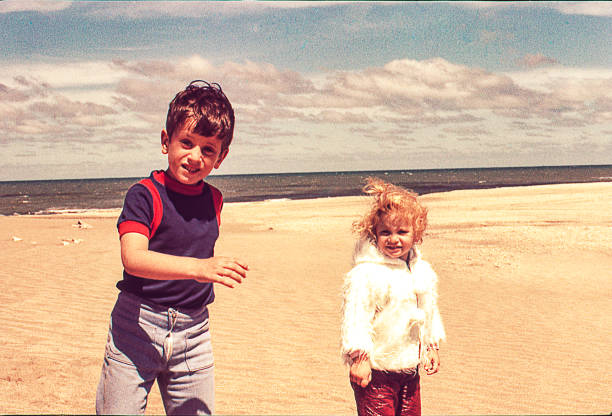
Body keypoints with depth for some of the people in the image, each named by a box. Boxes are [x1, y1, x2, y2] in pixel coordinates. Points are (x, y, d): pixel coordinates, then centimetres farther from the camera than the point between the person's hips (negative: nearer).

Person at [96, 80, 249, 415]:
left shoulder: (213, 200, 6)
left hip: (193, 332, 5)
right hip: (137, 326, -4)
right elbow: (132, 258, -28)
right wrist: (198, 267, -38)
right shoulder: (144, 195, -12)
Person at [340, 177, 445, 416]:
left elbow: (430, 309, 19)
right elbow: (355, 316, -21)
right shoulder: (365, 274, -19)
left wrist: (432, 346, 21)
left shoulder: (423, 271, 6)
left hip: (409, 370, 7)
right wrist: (359, 357, -23)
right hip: (375, 372, -7)